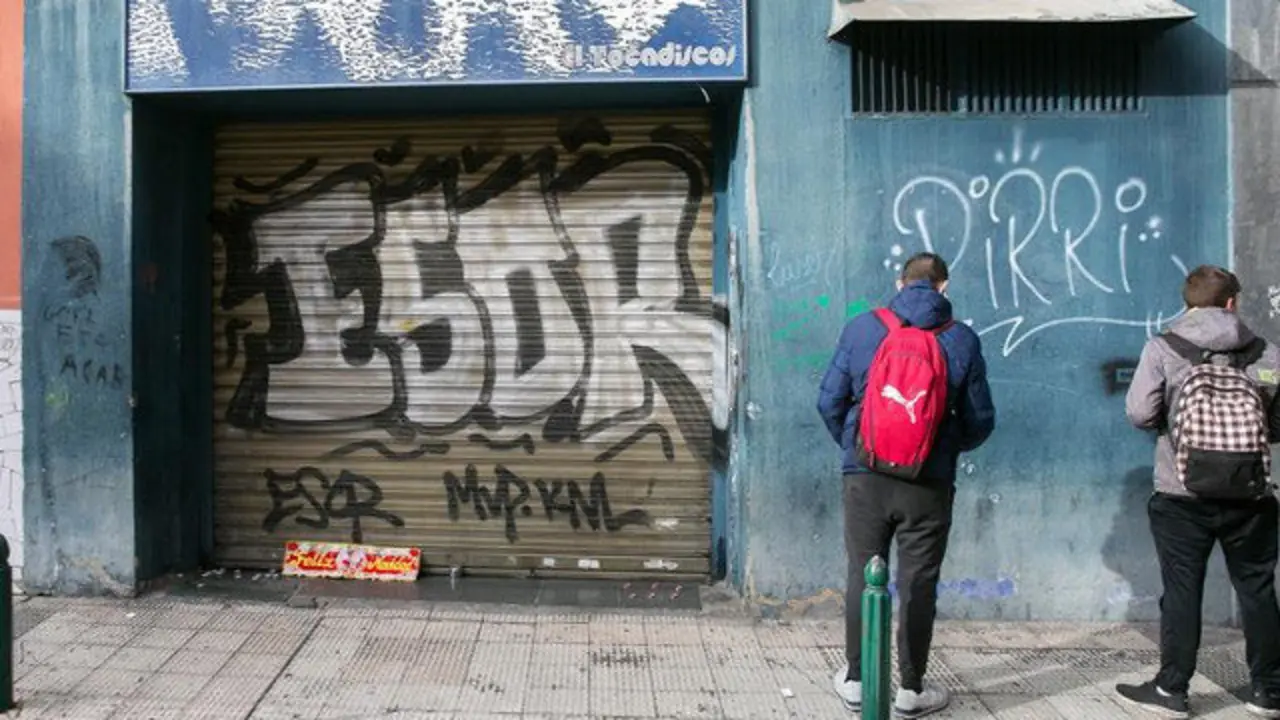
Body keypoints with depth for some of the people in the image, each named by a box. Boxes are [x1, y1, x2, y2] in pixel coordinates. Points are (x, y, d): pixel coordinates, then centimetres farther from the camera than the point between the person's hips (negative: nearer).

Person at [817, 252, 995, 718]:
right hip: (929, 485, -1)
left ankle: (855, 681, 23)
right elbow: (980, 420, 1)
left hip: (866, 479, 1)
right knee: (918, 583, 9)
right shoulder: (961, 340, -2)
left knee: (863, 577, 13)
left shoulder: (861, 328, -2)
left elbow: (830, 402, -2)